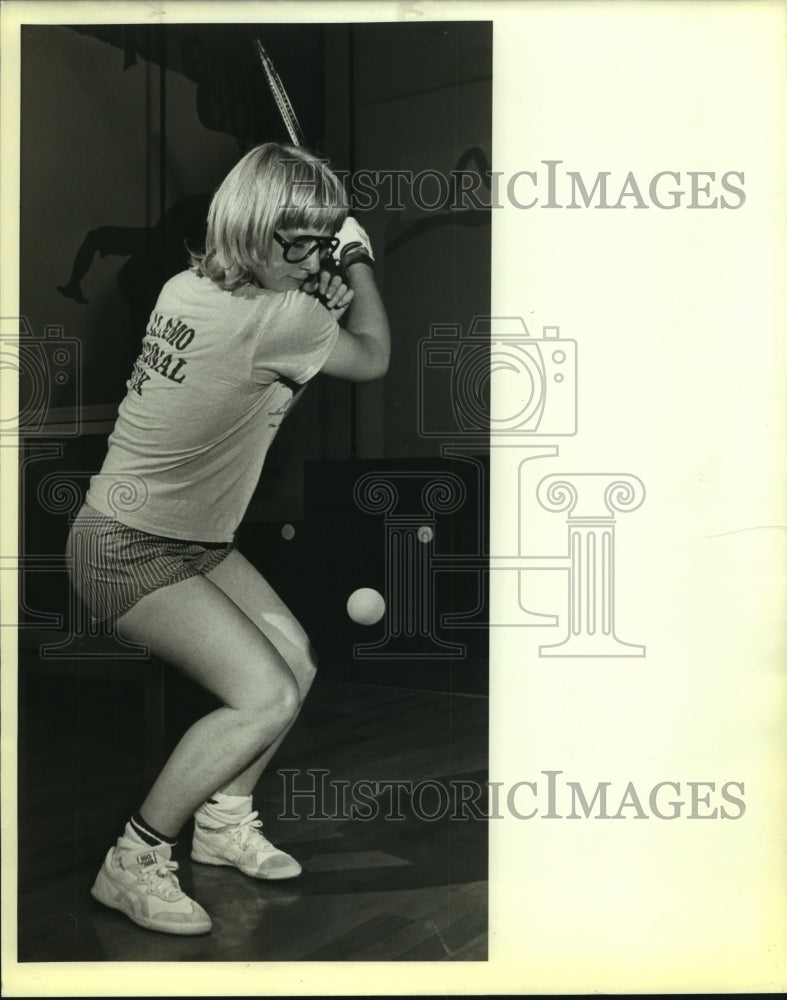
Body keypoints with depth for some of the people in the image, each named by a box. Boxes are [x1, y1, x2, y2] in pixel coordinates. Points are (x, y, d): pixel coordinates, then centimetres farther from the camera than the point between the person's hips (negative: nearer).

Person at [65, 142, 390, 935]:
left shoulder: (189, 284, 0)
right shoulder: (274, 319, -25)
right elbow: (373, 358, -6)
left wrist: (327, 289, 6)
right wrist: (359, 260, 6)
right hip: (127, 551, -10)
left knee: (293, 657, 9)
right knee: (267, 697, -16)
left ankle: (223, 823, 27)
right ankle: (132, 866, 0)